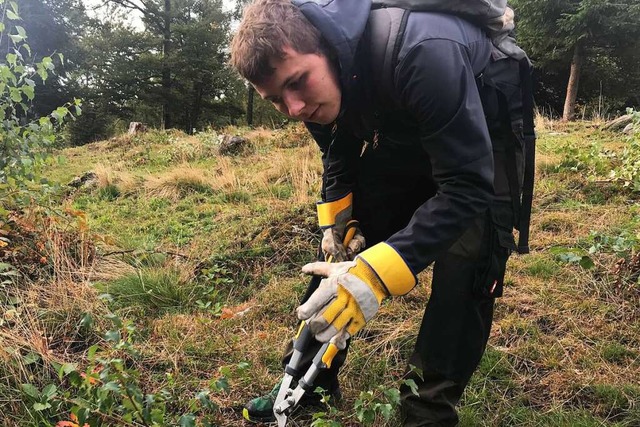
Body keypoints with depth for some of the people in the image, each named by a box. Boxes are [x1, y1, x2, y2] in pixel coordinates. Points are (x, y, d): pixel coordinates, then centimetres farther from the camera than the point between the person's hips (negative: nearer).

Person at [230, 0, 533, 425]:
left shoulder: (422, 54, -41)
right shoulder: (315, 81, -18)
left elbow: (468, 187, -41)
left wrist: (377, 272, -49)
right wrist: (337, 221, -10)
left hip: (482, 145, -5)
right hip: (400, 143, 6)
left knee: (466, 273, -20)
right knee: (340, 252, 0)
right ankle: (310, 383, 15)